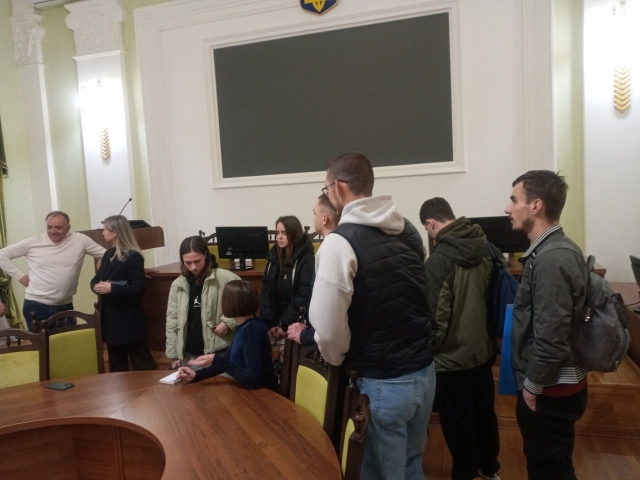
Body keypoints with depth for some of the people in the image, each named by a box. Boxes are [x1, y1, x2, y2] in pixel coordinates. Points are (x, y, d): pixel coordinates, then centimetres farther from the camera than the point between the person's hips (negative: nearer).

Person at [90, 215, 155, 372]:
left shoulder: (133, 257, -14)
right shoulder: (108, 254, 11)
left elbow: (139, 288, -19)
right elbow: (95, 279, 13)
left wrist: (112, 288, -25)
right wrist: (96, 286, -10)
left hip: (129, 319, -8)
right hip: (110, 317, 8)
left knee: (141, 363, -1)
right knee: (116, 363, 18)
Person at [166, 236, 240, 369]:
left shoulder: (226, 279, -11)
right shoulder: (177, 285, 4)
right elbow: (172, 321, 7)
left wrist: (228, 322, -17)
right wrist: (173, 354, 7)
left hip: (221, 353, -4)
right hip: (189, 355, 4)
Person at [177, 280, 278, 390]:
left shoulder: (251, 329, -24)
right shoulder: (245, 326, 3)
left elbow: (253, 380, -26)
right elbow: (229, 361, 9)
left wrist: (216, 360, -22)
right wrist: (196, 375, -2)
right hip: (251, 391, 7)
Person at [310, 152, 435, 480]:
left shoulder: (340, 241, -18)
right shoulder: (409, 230, 5)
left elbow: (328, 327, -20)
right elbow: (417, 300, 11)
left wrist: (338, 361, 0)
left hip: (381, 383, -7)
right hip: (424, 372, 7)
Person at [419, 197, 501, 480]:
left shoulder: (439, 259, -23)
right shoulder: (486, 247, -2)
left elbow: (435, 315, -21)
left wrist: (429, 349, -4)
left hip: (453, 356, -7)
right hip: (483, 349, 8)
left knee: (457, 421, 11)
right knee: (484, 411, 24)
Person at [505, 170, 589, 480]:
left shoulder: (550, 260, -25)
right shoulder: (557, 249, 7)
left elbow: (550, 339, -26)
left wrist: (531, 387, -13)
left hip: (550, 390, -9)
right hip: (557, 384, 9)